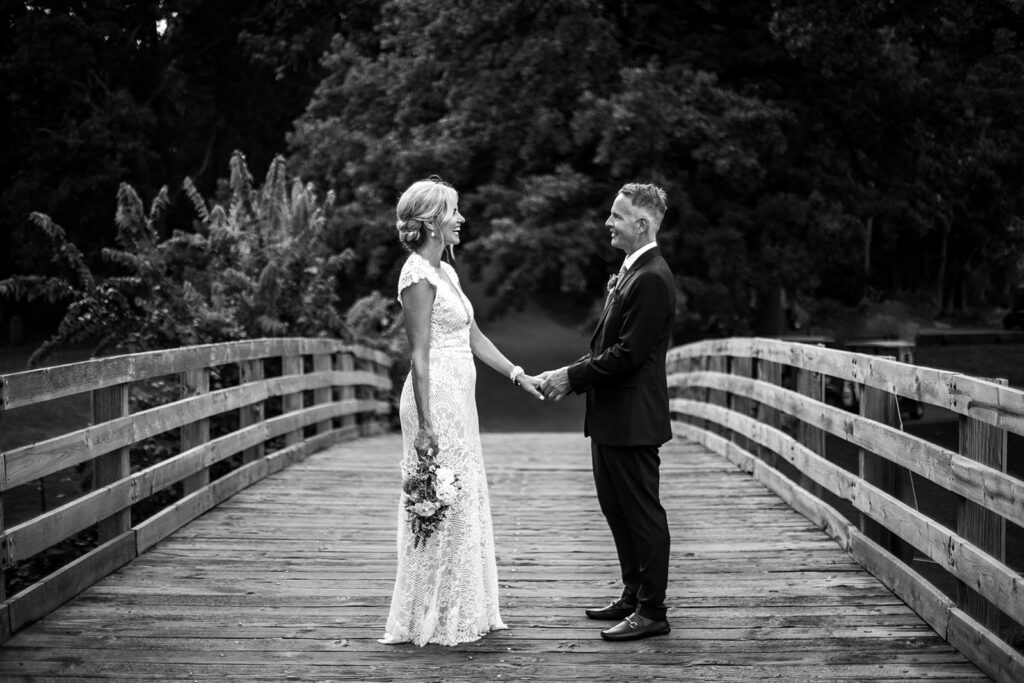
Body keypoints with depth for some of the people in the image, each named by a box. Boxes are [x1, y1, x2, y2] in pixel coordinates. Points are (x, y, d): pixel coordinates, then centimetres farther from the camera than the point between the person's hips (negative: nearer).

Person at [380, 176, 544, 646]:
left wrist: (518, 375, 14)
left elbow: (473, 337, 18)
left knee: (465, 504, 14)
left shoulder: (444, 271, 14)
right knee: (442, 507, -2)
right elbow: (420, 355, -18)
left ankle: (461, 613, 23)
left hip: (458, 400, 10)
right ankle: (428, 620, 9)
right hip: (436, 399, -10)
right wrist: (425, 425, -21)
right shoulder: (419, 276, -14)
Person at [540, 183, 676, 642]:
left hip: (632, 418, -10)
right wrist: (570, 376, 5)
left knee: (642, 513, -2)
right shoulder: (630, 271, 14)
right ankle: (633, 596, 31)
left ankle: (652, 612, 7)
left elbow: (627, 354, -22)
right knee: (616, 509, 18)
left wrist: (572, 377, -15)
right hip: (611, 416, 10)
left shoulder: (652, 279, -19)